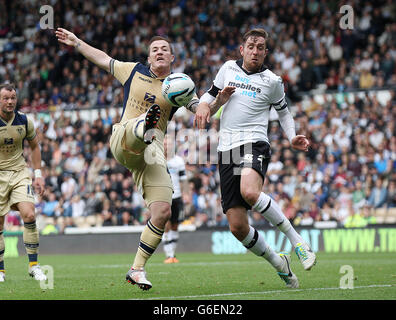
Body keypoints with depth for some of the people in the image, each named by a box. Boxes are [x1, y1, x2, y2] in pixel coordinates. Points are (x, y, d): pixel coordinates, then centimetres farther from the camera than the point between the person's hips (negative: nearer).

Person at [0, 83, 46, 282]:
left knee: (29, 215, -16)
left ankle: (34, 265, -6)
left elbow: (35, 146, 13)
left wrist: (38, 174, 7)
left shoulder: (24, 122, -3)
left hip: (20, 172, 2)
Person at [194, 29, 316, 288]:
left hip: (255, 143, -4)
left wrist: (292, 137, 3)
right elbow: (209, 96, 25)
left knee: (249, 192, -38)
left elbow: (283, 110, 21)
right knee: (237, 226, -7)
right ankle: (278, 263, 16)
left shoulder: (272, 81, 7)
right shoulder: (228, 68, 15)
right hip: (227, 149, 4)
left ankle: (296, 239, -23)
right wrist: (205, 106, 2)